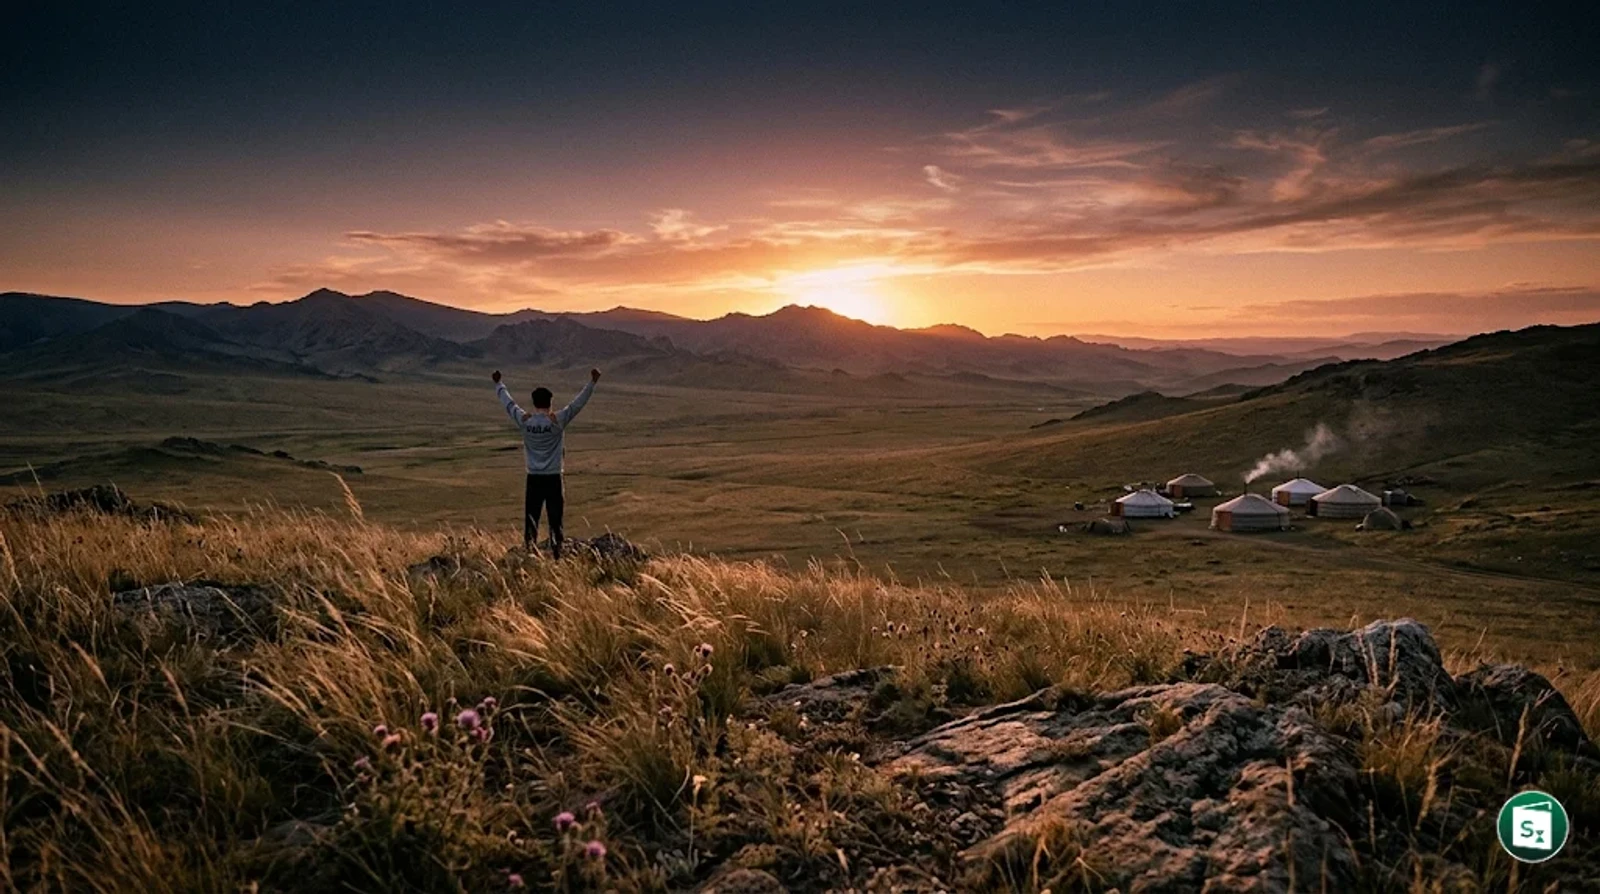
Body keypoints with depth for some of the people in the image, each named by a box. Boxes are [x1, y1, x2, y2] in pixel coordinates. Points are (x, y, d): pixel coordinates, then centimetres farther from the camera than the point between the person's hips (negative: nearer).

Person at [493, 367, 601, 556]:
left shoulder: (524, 421, -2)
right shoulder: (557, 420, -8)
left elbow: (508, 403, 12)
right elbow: (578, 403, -6)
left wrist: (498, 383, 26)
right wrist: (592, 382, -1)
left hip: (533, 479, 2)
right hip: (553, 479, -2)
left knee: (531, 521, 6)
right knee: (555, 520, 2)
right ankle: (556, 554, 2)